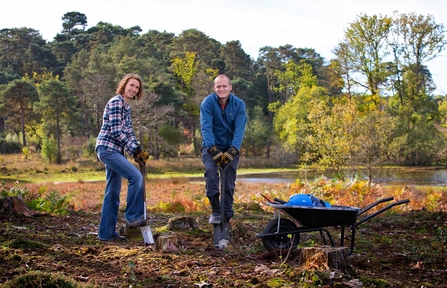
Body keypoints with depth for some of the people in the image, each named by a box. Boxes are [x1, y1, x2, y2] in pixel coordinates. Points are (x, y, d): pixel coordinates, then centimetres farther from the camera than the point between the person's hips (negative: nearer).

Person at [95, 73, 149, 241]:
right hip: (107, 148, -10)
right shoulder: (116, 102, -10)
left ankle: (107, 233, 14)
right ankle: (132, 217, -9)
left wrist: (138, 149, 2)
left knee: (113, 193, 9)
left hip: (113, 151, 10)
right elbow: (116, 131, -17)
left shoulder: (126, 107, 19)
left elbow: (128, 132, 17)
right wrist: (134, 148, -13)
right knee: (136, 177, -20)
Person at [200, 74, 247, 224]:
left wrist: (233, 150, -33)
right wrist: (213, 149, -35)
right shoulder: (208, 102, -13)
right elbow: (206, 127, -22)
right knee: (211, 171, -25)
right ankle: (215, 211, -15)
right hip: (211, 147, -2)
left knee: (229, 182, -2)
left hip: (230, 148, 2)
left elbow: (240, 129, -18)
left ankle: (227, 215, 10)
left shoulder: (239, 104, -10)